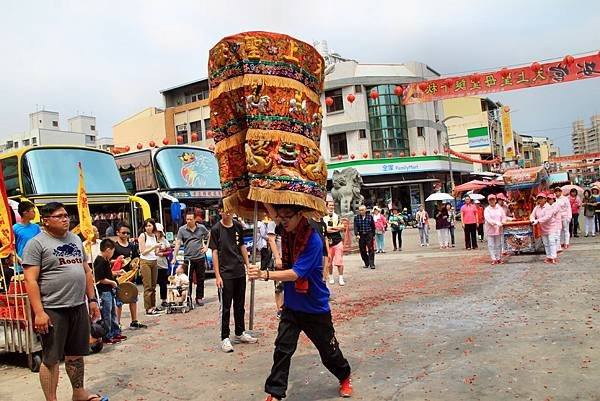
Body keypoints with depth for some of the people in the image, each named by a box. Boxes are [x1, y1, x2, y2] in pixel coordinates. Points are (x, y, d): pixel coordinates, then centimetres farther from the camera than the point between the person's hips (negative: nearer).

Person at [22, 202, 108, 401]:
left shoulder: (76, 240, 13)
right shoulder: (36, 243, -7)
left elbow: (86, 271, 18)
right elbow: (30, 280, -13)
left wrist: (92, 299, 13)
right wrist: (39, 312, -19)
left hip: (79, 307, 6)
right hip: (53, 310, -6)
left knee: (76, 354, 17)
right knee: (51, 359, 3)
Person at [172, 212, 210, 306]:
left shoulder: (201, 228, 1)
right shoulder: (182, 230, -2)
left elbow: (209, 236, 17)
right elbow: (177, 244, -6)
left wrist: (206, 246, 6)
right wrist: (174, 257, -12)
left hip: (200, 257, 1)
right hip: (188, 258, -1)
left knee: (200, 279, 9)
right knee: (188, 280, 2)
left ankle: (199, 298, 20)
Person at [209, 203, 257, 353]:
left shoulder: (238, 227, 5)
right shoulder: (216, 229, -7)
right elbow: (214, 252, -7)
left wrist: (248, 265, 10)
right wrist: (217, 276, -11)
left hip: (240, 272, 5)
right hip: (225, 274, -5)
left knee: (240, 305, 15)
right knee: (225, 307, 2)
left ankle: (240, 333, 28)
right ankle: (225, 338, 11)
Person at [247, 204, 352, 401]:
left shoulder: (313, 240, -24)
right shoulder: (286, 236, -4)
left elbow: (296, 273, -31)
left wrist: (265, 274, -41)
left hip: (315, 307, -5)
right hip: (291, 305, 5)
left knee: (328, 349, 13)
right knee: (282, 350, -2)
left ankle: (345, 377, 40)